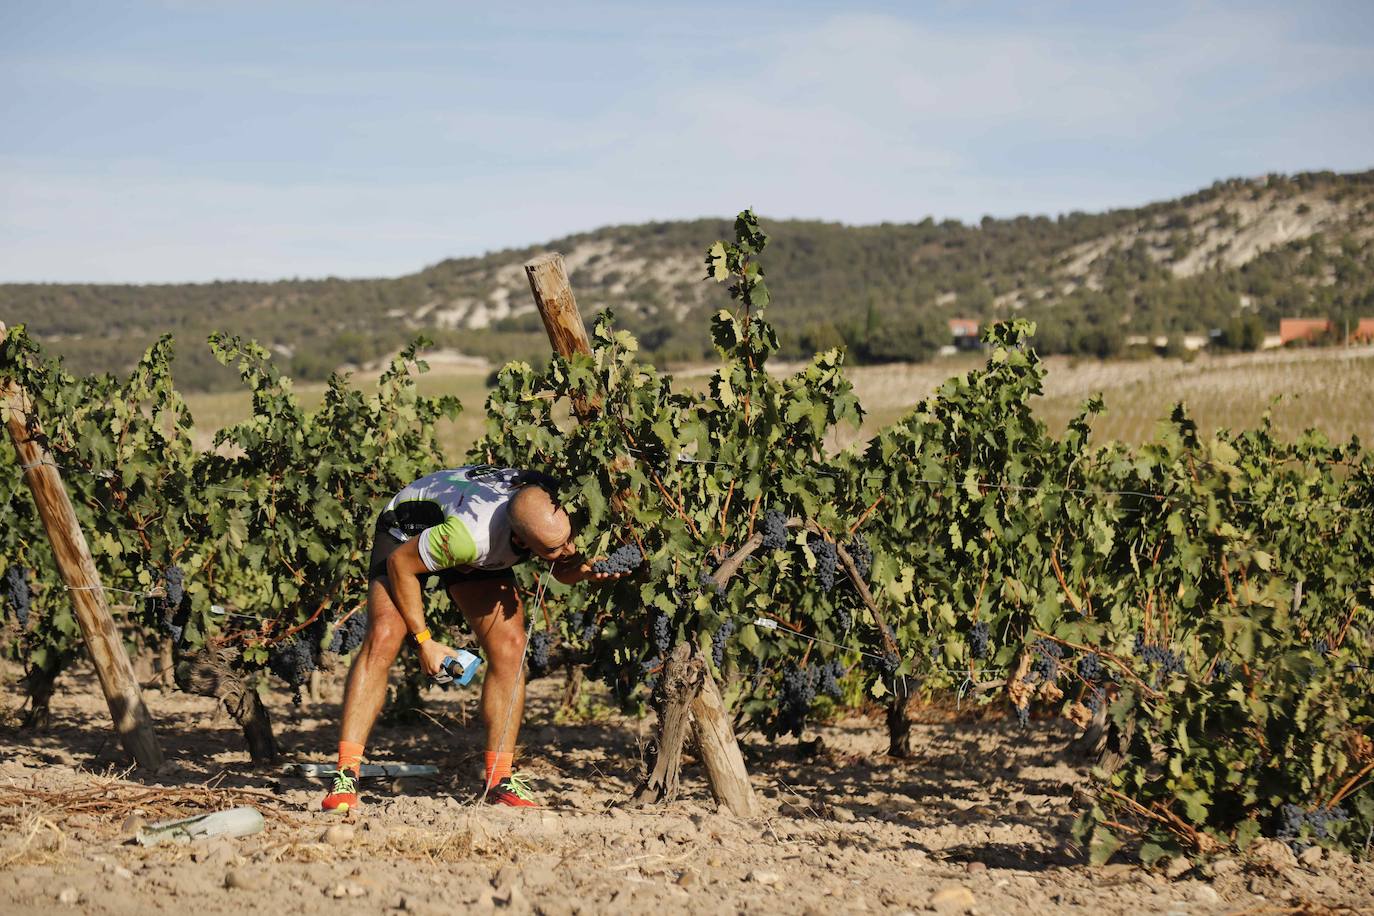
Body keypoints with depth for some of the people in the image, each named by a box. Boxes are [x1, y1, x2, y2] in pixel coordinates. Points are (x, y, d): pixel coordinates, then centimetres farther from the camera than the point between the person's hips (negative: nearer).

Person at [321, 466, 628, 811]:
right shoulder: (472, 535, -45)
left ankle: (499, 779, -5)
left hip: (482, 558, 5)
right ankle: (346, 776, -20)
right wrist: (423, 641, -20)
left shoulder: (556, 510, -30)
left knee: (509, 646, -13)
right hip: (409, 534, -5)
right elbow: (399, 563, -27)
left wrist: (584, 571, -32)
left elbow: (562, 571, -8)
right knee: (383, 637, -24)